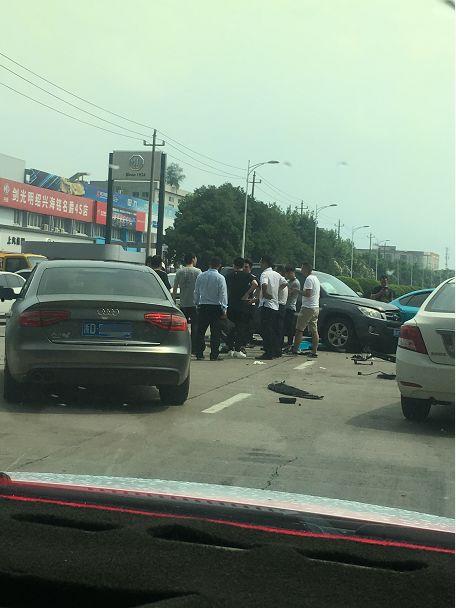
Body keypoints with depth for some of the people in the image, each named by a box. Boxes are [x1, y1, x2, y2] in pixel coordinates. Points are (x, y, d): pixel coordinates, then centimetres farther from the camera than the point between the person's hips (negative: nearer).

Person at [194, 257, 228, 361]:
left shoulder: (200, 276, 3)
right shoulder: (220, 278, -8)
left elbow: (196, 293, 10)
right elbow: (223, 295, -7)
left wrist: (197, 304, 21)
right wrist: (224, 310, -4)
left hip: (202, 306, 3)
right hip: (216, 307, -3)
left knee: (201, 331, 9)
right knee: (215, 332, 1)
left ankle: (199, 354, 7)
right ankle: (214, 355, 0)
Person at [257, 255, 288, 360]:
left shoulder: (265, 274, -14)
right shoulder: (276, 274, 12)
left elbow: (264, 285, -31)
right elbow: (284, 283, 21)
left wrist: (265, 294, -16)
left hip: (266, 305, -8)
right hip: (275, 305, 8)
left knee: (266, 330, -7)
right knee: (274, 330, 15)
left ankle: (268, 353, -9)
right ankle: (277, 351, 20)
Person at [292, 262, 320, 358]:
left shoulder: (309, 279, -13)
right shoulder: (316, 278, 18)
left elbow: (307, 294, -23)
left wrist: (298, 291, -10)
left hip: (307, 308, -9)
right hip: (316, 307, 9)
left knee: (299, 329, -4)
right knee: (314, 331, 6)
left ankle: (295, 349, -3)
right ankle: (314, 351, 6)